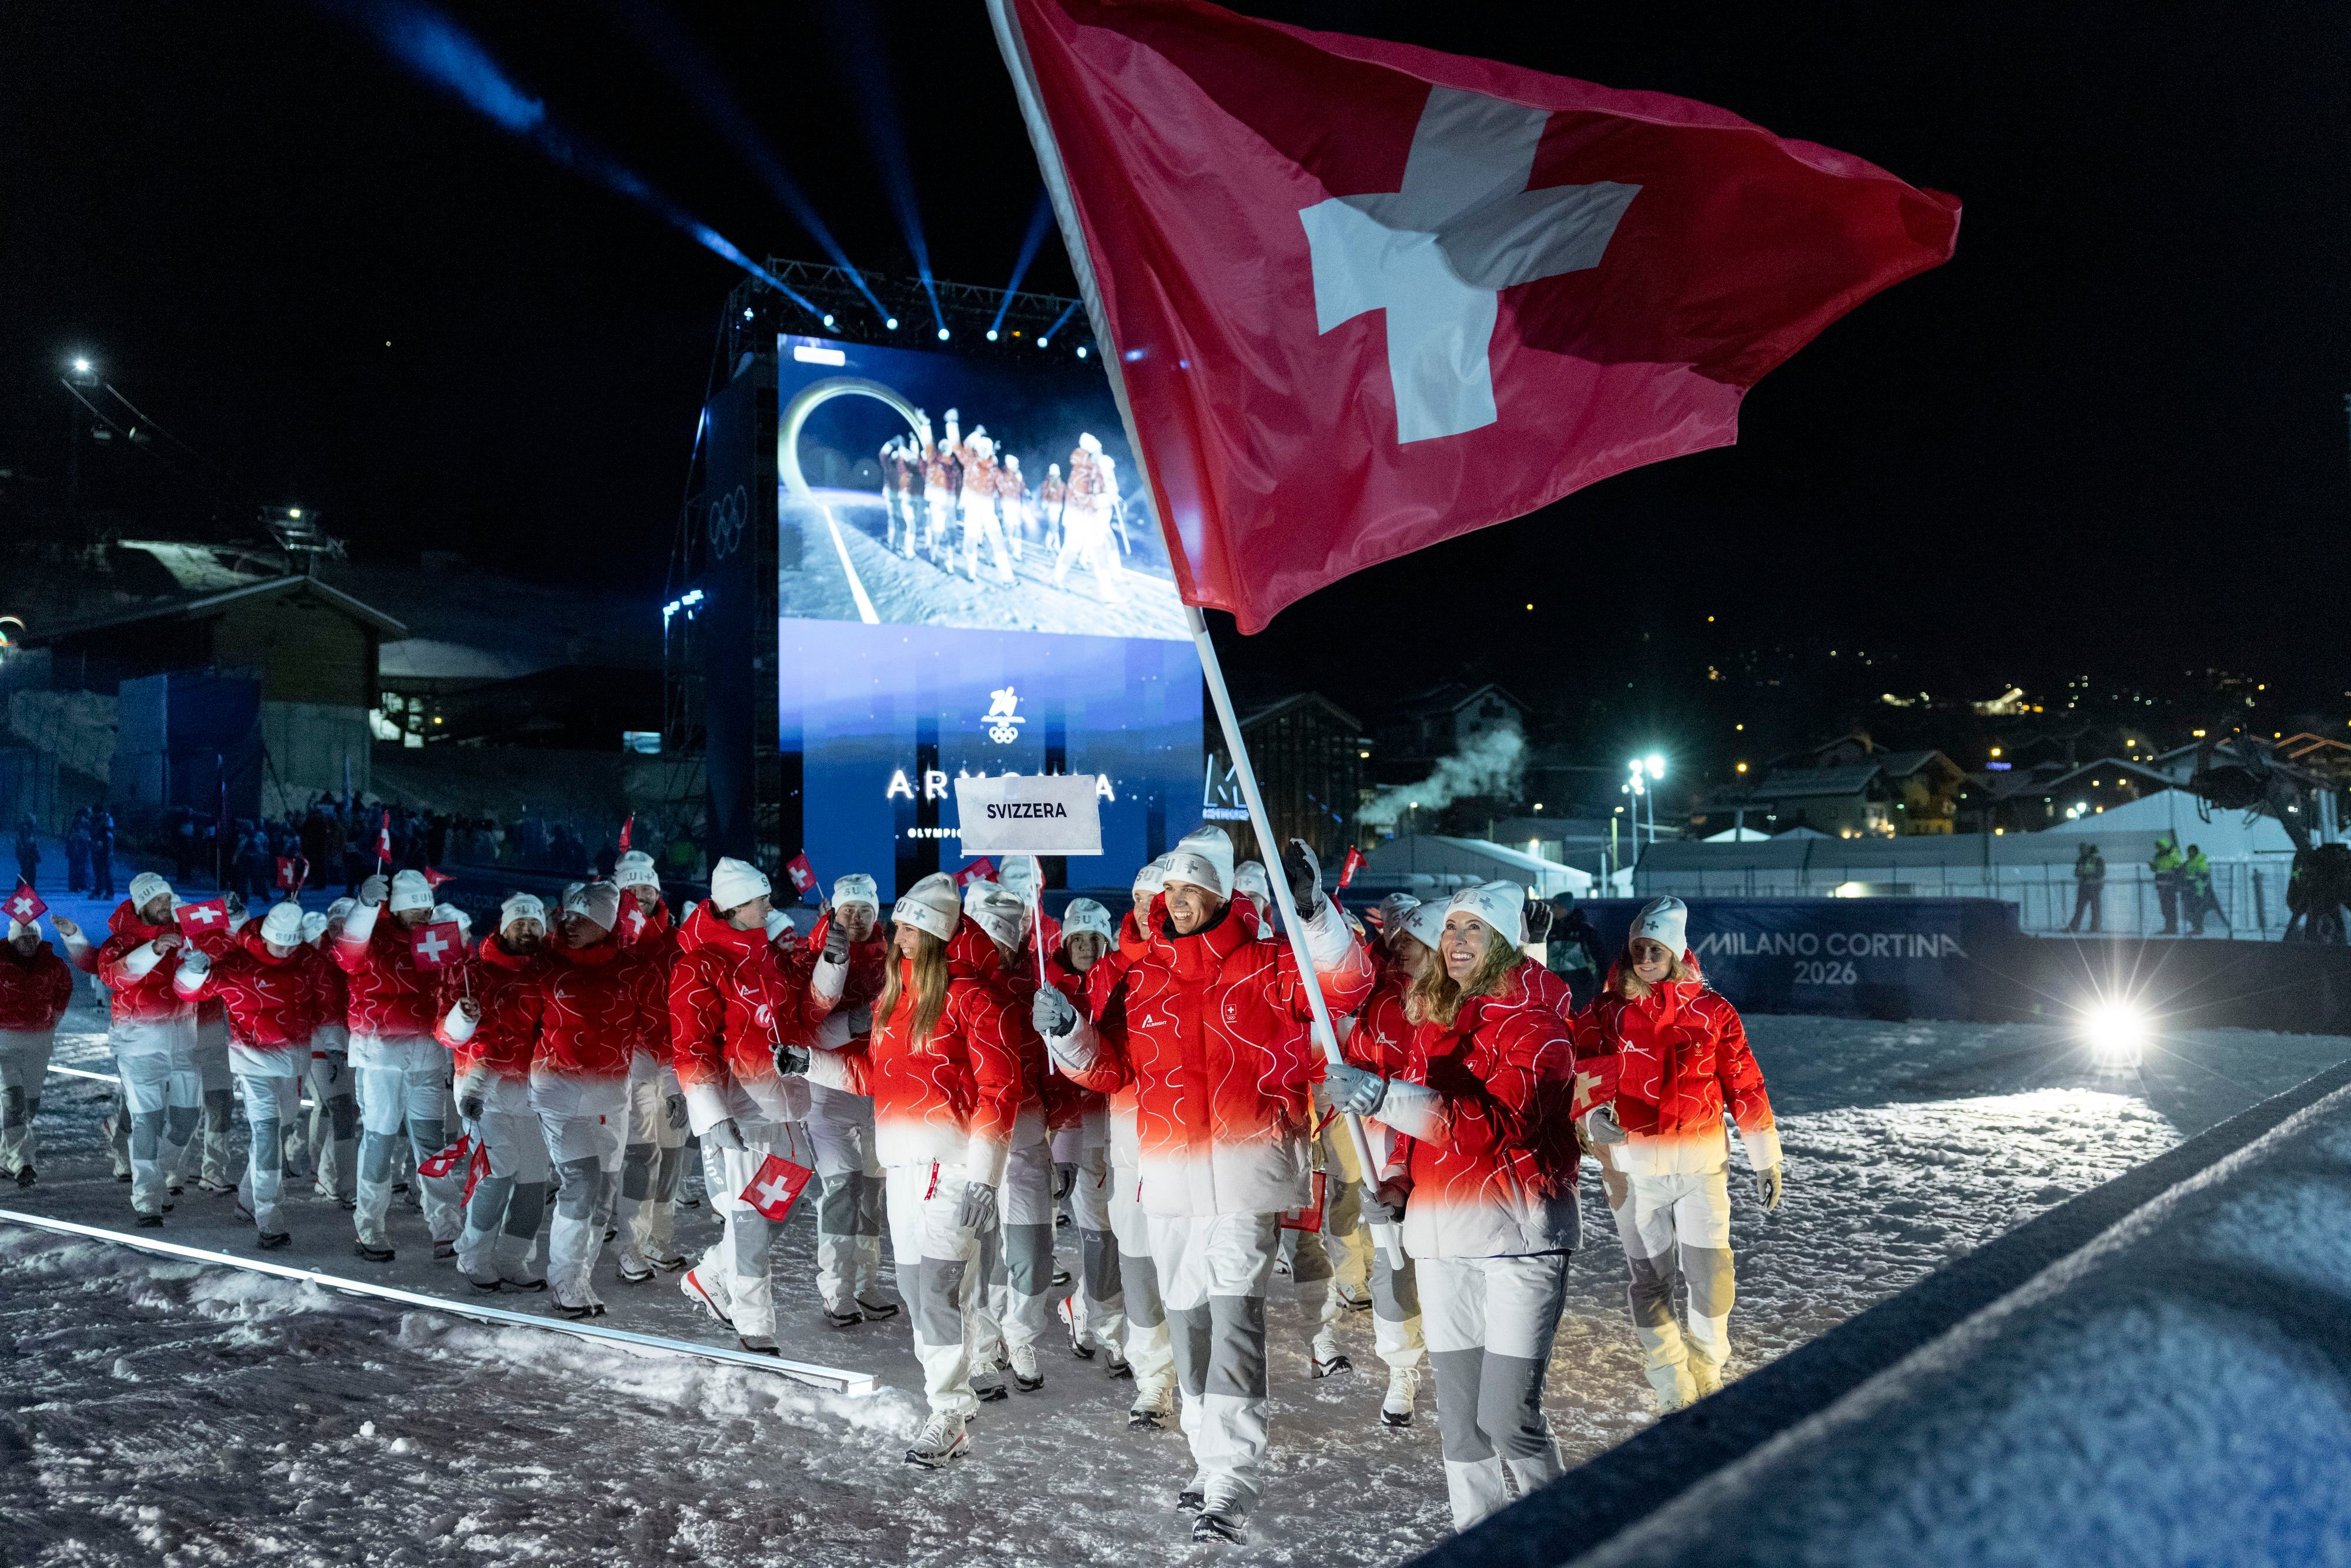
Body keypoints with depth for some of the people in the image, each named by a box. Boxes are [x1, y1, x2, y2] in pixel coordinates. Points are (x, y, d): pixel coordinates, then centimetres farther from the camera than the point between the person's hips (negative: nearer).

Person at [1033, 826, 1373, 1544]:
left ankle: (1231, 1490, -7)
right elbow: (1115, 1068, 15)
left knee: (1234, 1316, -13)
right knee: (1188, 1320, 14)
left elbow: (1345, 985, -16)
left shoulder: (1265, 966, -2)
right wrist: (1067, 1033, -2)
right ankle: (1213, 1461, 30)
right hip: (1169, 1174, 5)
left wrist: (1313, 913, -28)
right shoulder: (1141, 978, 11)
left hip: (1245, 1167, -5)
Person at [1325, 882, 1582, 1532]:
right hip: (1441, 1237, 6)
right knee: (1460, 1415, 10)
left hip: (1518, 1233, -6)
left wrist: (1381, 1095, -33)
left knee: (1509, 1415, -9)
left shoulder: (1537, 1024, -9)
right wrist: (1397, 1178, 4)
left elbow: (1498, 1121, -24)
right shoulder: (1433, 1020, 12)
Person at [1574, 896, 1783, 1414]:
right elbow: (1586, 1080, -9)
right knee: (1651, 1281, 6)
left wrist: (1765, 1159, 8)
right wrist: (1594, 1117, -31)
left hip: (1702, 1159, 0)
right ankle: (1676, 1396, 21)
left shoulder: (1710, 1009, 0)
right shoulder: (1603, 1012, -1)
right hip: (1633, 1164, 0)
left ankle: (1707, 1379, 26)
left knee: (1711, 1278, 1)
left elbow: (1743, 1084, 5)